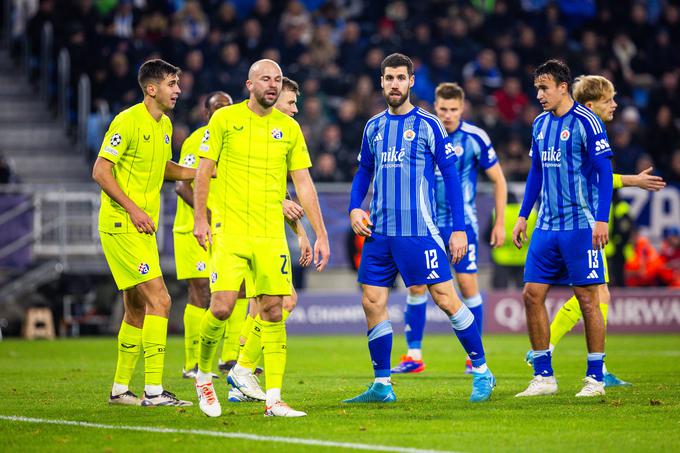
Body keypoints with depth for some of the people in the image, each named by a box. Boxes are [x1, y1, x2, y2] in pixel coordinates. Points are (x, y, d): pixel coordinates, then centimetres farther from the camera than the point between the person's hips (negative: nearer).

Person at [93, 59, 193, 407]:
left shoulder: (164, 125, 13)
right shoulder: (128, 121, -14)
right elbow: (100, 172, -15)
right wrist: (132, 209, -20)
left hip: (143, 229, 9)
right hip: (121, 226, -9)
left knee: (137, 310, 13)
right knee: (159, 300, -15)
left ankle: (120, 389, 22)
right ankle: (154, 390, -15)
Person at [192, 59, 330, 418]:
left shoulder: (289, 128, 9)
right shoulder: (225, 119, 1)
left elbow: (303, 183, 10)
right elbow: (204, 170, 3)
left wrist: (320, 234, 5)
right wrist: (200, 218, -6)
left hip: (271, 236, 3)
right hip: (229, 231, -3)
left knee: (273, 311, -2)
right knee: (221, 307, -12)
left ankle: (273, 399, 1)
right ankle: (203, 375, 14)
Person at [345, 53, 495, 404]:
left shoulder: (427, 125, -2)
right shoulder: (374, 127, 12)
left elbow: (451, 176, -2)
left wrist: (459, 228, -6)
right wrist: (354, 208, 4)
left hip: (419, 230, -5)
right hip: (379, 231, 5)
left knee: (446, 299, -7)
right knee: (372, 303, 1)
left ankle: (482, 372, 5)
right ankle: (382, 385, 10)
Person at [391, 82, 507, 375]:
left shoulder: (474, 138, -8)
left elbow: (498, 180, 0)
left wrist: (500, 222, -3)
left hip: (462, 223, -3)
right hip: (427, 223, 3)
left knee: (468, 285, -7)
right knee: (416, 286, -4)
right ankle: (414, 356, 4)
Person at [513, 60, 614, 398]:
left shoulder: (586, 122, -8)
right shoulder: (540, 124, 12)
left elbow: (604, 172, -10)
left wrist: (601, 220, -16)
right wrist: (523, 216, 18)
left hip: (580, 226, -7)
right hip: (546, 227, 7)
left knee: (587, 298, -3)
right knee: (532, 294, 2)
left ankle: (595, 379, 5)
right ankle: (543, 377, 9)